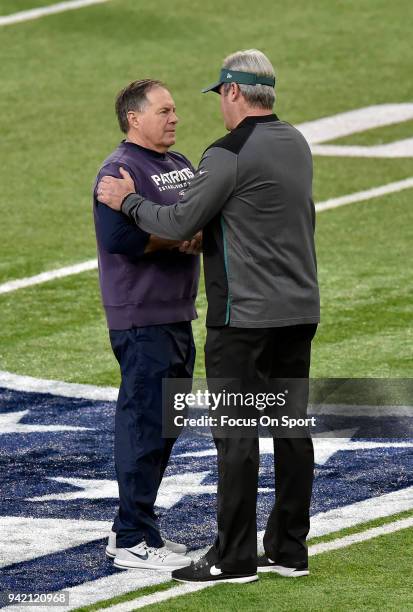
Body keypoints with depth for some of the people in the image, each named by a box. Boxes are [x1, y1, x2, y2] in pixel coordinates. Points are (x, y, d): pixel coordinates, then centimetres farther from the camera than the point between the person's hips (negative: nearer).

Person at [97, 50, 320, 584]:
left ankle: (233, 557, -1)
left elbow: (181, 223, -15)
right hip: (300, 310, 8)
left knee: (236, 435, -3)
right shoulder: (297, 144, 11)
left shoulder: (230, 154, -15)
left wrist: (127, 201, 1)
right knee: (292, 429, 10)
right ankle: (289, 550, 14)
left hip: (245, 316, -8)